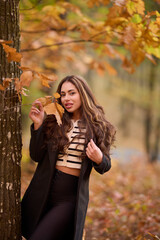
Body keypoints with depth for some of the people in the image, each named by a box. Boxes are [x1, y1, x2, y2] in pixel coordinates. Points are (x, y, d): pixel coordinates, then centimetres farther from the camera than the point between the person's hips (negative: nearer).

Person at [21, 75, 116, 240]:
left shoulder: (97, 127, 0)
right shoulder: (53, 123, 4)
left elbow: (105, 167, 4)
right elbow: (36, 156, 1)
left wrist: (98, 159, -20)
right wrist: (37, 126, -8)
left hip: (70, 197, -3)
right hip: (43, 193, 3)